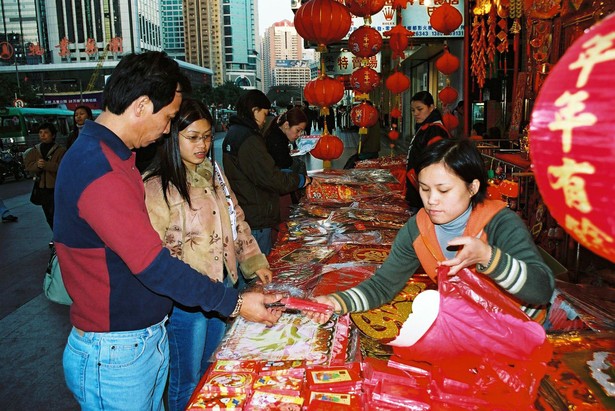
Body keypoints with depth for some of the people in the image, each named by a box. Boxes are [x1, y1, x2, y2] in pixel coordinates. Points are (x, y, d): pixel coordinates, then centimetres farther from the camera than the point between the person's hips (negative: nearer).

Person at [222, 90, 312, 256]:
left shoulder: (232, 134, 11)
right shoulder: (250, 140, -20)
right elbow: (271, 178, -21)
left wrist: (286, 174, 14)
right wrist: (301, 180, -7)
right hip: (256, 219, -10)